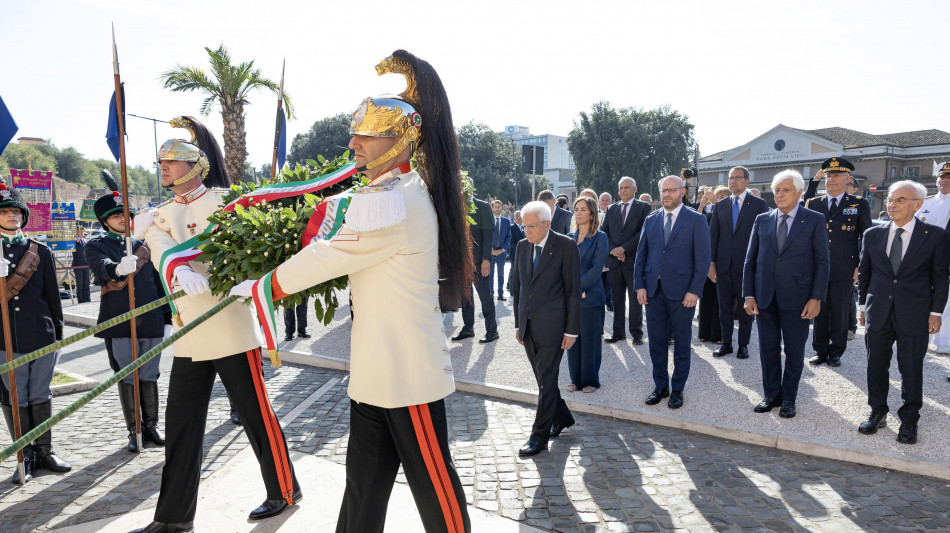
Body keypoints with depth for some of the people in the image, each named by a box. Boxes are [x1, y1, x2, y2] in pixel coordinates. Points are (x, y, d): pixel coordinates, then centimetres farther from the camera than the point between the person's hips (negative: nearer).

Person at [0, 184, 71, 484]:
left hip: (42, 337, 1)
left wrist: (58, 334, 9)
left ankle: (45, 452, 21)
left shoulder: (41, 251, 8)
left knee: (41, 397, 10)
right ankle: (25, 457, 17)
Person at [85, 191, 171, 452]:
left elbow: (158, 282, 14)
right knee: (127, 378, 3)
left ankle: (151, 426, 19)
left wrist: (167, 318, 10)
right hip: (118, 323, -2)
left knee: (149, 376, 8)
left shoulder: (142, 245, 13)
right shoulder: (96, 245, 4)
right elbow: (101, 266, -21)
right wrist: (119, 267, -44)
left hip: (151, 322, 3)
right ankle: (134, 431, 13)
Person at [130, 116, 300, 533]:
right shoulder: (162, 215, 11)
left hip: (232, 327, -5)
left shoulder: (224, 201, 0)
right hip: (189, 336, 6)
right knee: (180, 424, 10)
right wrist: (180, 274, -29)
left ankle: (284, 490, 23)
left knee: (256, 413, 4)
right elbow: (164, 253, -9)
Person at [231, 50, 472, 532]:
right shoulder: (412, 189, 10)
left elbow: (326, 259, -16)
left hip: (407, 372, -10)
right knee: (364, 481, 19)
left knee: (432, 482, 6)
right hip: (377, 368, 10)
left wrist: (256, 287, -3)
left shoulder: (390, 205, -22)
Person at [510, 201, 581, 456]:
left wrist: (571, 330, -10)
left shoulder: (566, 246, -8)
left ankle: (539, 436, 9)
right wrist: (518, 323, 13)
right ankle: (562, 418, 35)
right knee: (543, 378, 15)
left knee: (546, 380, 0)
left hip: (552, 325, -6)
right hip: (528, 325, 6)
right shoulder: (523, 246, 9)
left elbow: (573, 290, -8)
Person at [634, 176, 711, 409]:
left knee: (681, 343, 7)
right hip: (653, 291, 4)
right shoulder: (651, 220, 11)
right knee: (657, 341, 9)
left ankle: (677, 389, 20)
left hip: (681, 291, -4)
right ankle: (660, 386, 22)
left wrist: (694, 291, -13)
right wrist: (639, 285, 1)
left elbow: (702, 258, -6)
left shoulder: (696, 220, -2)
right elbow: (641, 254, 11)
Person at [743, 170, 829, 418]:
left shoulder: (815, 220, 0)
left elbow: (822, 262, -3)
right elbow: (750, 260, 8)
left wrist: (816, 298, -10)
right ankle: (771, 395, 25)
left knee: (794, 351, 8)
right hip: (764, 297, 3)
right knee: (768, 348, 10)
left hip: (796, 298, -3)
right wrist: (748, 294, 0)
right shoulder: (762, 220, 8)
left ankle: (788, 398, 23)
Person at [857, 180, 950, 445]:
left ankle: (909, 420, 20)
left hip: (914, 314, -3)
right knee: (876, 365, 11)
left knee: (911, 369, 5)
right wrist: (862, 306, 9)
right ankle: (878, 413, 26)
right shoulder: (873, 234, 4)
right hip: (878, 312, 3)